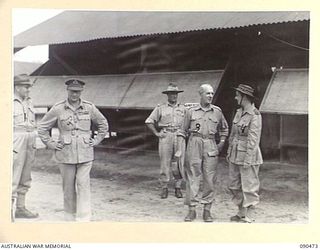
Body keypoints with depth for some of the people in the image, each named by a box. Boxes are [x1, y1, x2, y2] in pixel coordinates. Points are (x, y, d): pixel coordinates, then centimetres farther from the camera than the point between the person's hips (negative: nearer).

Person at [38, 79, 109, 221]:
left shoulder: (89, 107, 1)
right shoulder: (58, 109, -2)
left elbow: (103, 124, 16)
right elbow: (42, 127, 7)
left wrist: (96, 140, 8)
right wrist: (51, 144, 1)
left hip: (85, 154, 0)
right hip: (66, 155, 0)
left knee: (83, 185, -6)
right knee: (68, 187, 8)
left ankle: (84, 219, -1)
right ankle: (70, 217, 25)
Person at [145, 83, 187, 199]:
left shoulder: (183, 108, 14)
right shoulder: (160, 108, 8)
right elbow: (149, 121, 8)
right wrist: (156, 133, 1)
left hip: (179, 137, 2)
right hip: (165, 136, -1)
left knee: (179, 163, 0)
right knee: (164, 162, -1)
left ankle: (178, 188, 12)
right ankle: (164, 188, 8)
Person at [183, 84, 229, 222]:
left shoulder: (217, 111, 10)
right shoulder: (191, 111, 7)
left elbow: (224, 129, 22)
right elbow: (185, 129, 16)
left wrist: (222, 142, 11)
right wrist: (193, 138, 8)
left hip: (210, 145, 1)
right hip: (194, 144, -1)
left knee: (209, 179, 1)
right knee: (193, 177, -1)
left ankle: (207, 211, 10)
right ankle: (192, 210, 6)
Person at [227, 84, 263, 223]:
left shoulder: (255, 115, -15)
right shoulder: (239, 112, 9)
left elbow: (253, 139, -18)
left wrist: (248, 159, -19)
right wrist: (229, 151, 15)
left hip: (248, 155, -8)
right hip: (235, 155, 9)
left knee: (248, 186, 3)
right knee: (234, 185, 14)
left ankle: (245, 215, 14)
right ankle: (241, 212, 27)